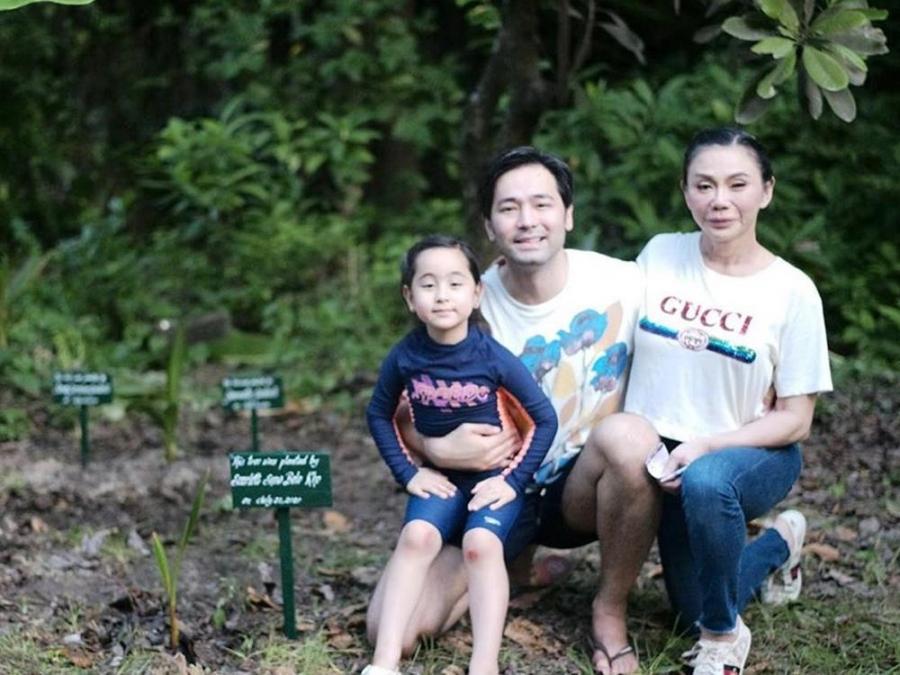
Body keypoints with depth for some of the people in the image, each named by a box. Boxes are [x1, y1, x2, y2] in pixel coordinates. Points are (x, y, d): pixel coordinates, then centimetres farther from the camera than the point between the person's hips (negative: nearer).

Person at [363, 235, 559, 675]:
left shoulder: (493, 357, -15)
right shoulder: (405, 357, -9)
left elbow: (545, 418, -6)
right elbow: (378, 415, 8)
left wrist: (514, 480, -10)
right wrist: (407, 472, -2)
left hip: (493, 477, -2)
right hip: (439, 478, 2)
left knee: (480, 543, -29)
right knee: (416, 536, -26)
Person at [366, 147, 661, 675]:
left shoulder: (624, 284, -12)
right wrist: (437, 449, -24)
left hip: (581, 488, -1)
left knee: (629, 437, -37)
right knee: (392, 629, -18)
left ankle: (611, 611, -11)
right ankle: (513, 569, 15)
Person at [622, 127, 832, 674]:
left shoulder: (792, 290, -12)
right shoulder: (659, 256, -4)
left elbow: (795, 421, -10)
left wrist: (704, 448, -23)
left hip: (753, 455, -4)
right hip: (661, 456, 4)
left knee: (705, 481, -38)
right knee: (694, 608, 8)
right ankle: (780, 545, 38)